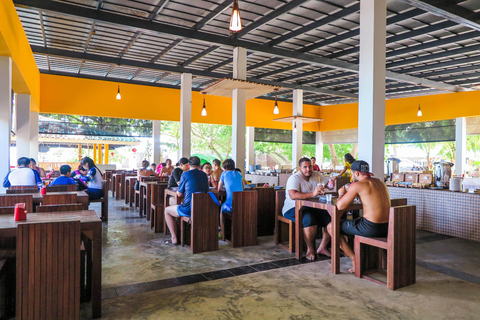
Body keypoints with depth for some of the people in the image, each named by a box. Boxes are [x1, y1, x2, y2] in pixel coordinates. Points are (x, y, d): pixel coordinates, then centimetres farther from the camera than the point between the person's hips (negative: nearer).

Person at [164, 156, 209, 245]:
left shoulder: (185, 174, -7)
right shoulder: (204, 175, 9)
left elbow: (179, 194, 0)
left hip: (189, 209, -6)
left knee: (167, 210, 19)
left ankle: (174, 239, 15)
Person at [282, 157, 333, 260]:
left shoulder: (316, 175, 8)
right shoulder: (294, 178, -14)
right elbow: (293, 195, -31)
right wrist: (312, 194, -42)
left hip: (312, 207, 7)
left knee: (332, 219, -14)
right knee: (309, 220, -36)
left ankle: (322, 247, 2)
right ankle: (310, 250, -14)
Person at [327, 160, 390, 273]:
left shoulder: (357, 185, -12)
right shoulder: (380, 182, 13)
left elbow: (340, 206, -13)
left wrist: (341, 194, 8)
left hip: (371, 228, -9)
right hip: (386, 227, 9)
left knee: (331, 227, 5)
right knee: (355, 221, 37)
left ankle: (354, 259, 7)